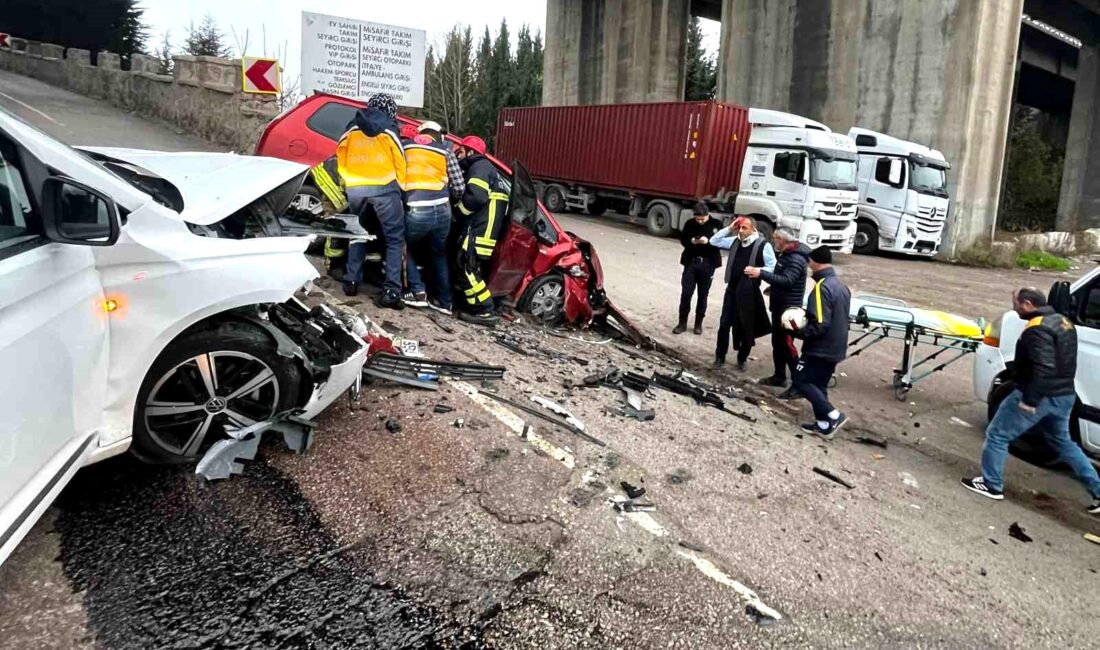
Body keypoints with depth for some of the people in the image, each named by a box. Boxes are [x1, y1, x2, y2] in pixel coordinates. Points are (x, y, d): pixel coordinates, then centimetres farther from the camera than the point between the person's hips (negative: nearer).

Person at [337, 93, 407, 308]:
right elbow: (399, 161, 2)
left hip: (355, 188, 4)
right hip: (383, 187, -4)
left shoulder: (353, 128, 17)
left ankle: (351, 281, 20)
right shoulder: (388, 129, 6)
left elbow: (341, 157, 16)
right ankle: (391, 290, -13)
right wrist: (402, 188, 11)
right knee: (394, 238, -2)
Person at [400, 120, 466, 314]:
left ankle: (418, 292, 11)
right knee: (439, 254, 23)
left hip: (416, 212, -2)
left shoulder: (405, 146, 14)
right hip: (442, 211, 2)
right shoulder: (445, 151, 13)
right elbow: (460, 188, 10)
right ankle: (444, 301, 24)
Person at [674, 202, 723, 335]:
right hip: (691, 262, 1)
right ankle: (682, 323, 10)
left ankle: (698, 323, 20)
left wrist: (708, 241, -23)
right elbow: (682, 240, 7)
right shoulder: (689, 224, -1)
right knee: (686, 293, 0)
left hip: (707, 264, -1)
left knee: (703, 294, 7)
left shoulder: (717, 224, -6)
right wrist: (691, 241, -15)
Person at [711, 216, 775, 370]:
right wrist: (729, 228, 0)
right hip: (732, 289, 4)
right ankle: (720, 356, 16)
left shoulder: (763, 246, -10)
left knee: (746, 327, 7)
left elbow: (773, 267, -10)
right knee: (724, 323, 5)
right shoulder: (735, 241, 6)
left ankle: (742, 359, 21)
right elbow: (714, 241, 10)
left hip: (749, 293, -4)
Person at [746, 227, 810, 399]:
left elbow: (787, 281, -34)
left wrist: (761, 273, -39)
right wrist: (773, 287, 12)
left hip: (789, 308, -10)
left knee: (787, 344, -10)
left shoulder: (797, 259, -20)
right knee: (777, 342, 16)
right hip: (779, 306, 10)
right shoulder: (786, 255, 12)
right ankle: (779, 376, 27)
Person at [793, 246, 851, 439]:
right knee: (819, 384, 16)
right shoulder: (841, 286, 9)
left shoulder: (822, 287, -21)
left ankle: (833, 415, -4)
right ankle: (824, 424, 19)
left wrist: (799, 331, -12)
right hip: (835, 347, 9)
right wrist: (806, 316, 14)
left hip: (820, 348, -9)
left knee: (801, 380, 0)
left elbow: (820, 325, -26)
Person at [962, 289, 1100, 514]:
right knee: (1062, 442, 25)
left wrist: (1030, 400, -26)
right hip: (1064, 395, 10)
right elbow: (1061, 362, 20)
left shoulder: (1037, 328, -20)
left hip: (1040, 397, -10)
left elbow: (1043, 368, -28)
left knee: (997, 435, 2)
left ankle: (992, 485, 9)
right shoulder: (1063, 322, 12)